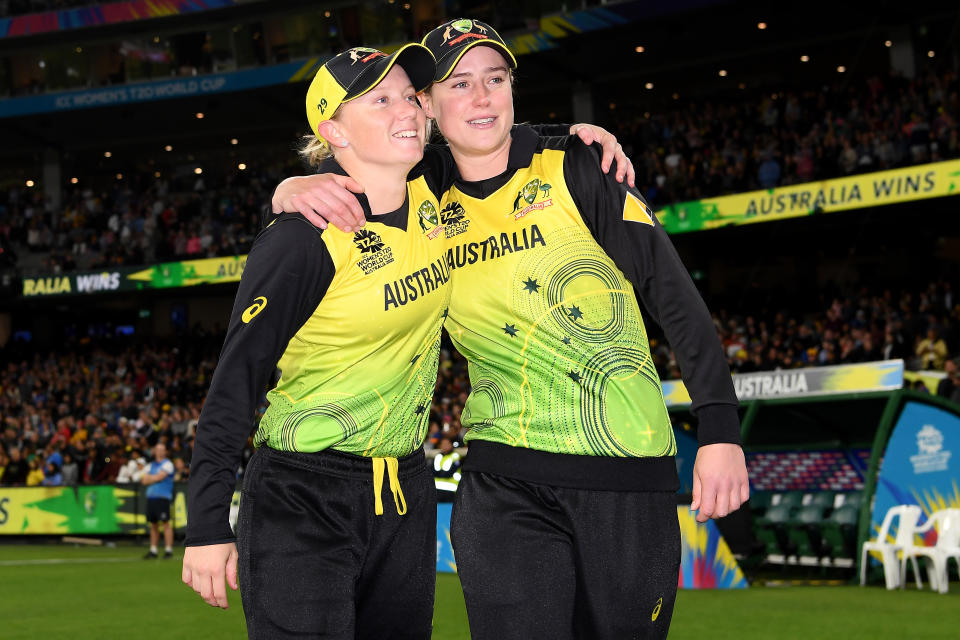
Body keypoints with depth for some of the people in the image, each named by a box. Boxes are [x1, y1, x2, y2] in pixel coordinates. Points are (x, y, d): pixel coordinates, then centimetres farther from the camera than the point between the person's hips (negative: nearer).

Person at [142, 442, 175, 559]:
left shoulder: (167, 464, 0)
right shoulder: (151, 465, 20)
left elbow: (159, 477, -11)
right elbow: (144, 481, 12)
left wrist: (149, 478, 5)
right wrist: (154, 478, -5)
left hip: (163, 497, -6)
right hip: (151, 497, 6)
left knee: (166, 523, -10)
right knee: (153, 524, 8)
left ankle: (168, 550, -10)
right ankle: (153, 550, 12)